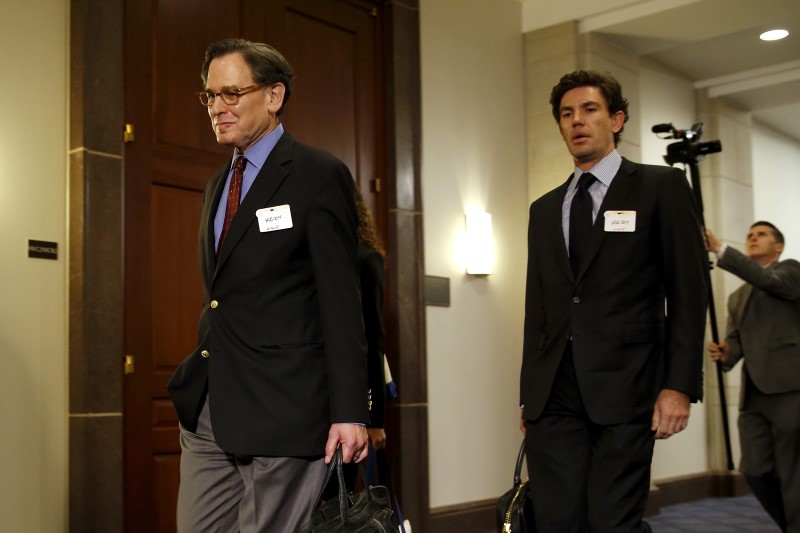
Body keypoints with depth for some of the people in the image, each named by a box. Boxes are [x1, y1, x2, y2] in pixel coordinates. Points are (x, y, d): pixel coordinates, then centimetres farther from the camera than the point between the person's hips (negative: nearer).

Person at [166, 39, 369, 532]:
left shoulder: (319, 175, -7)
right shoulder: (219, 185, 17)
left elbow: (342, 301, -12)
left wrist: (349, 413, -16)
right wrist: (198, 386, 17)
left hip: (283, 412, -7)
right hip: (207, 412, 8)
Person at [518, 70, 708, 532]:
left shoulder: (661, 187, 4)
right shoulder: (544, 209, 18)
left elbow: (689, 292, -2)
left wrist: (679, 385, -10)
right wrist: (529, 394, 14)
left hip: (624, 387, -4)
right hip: (553, 392, 5)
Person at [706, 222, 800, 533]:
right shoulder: (737, 297, 25)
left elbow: (771, 281, -16)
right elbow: (736, 340, 18)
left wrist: (720, 249, -23)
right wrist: (725, 353, -7)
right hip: (753, 394, 6)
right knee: (755, 471, 1)